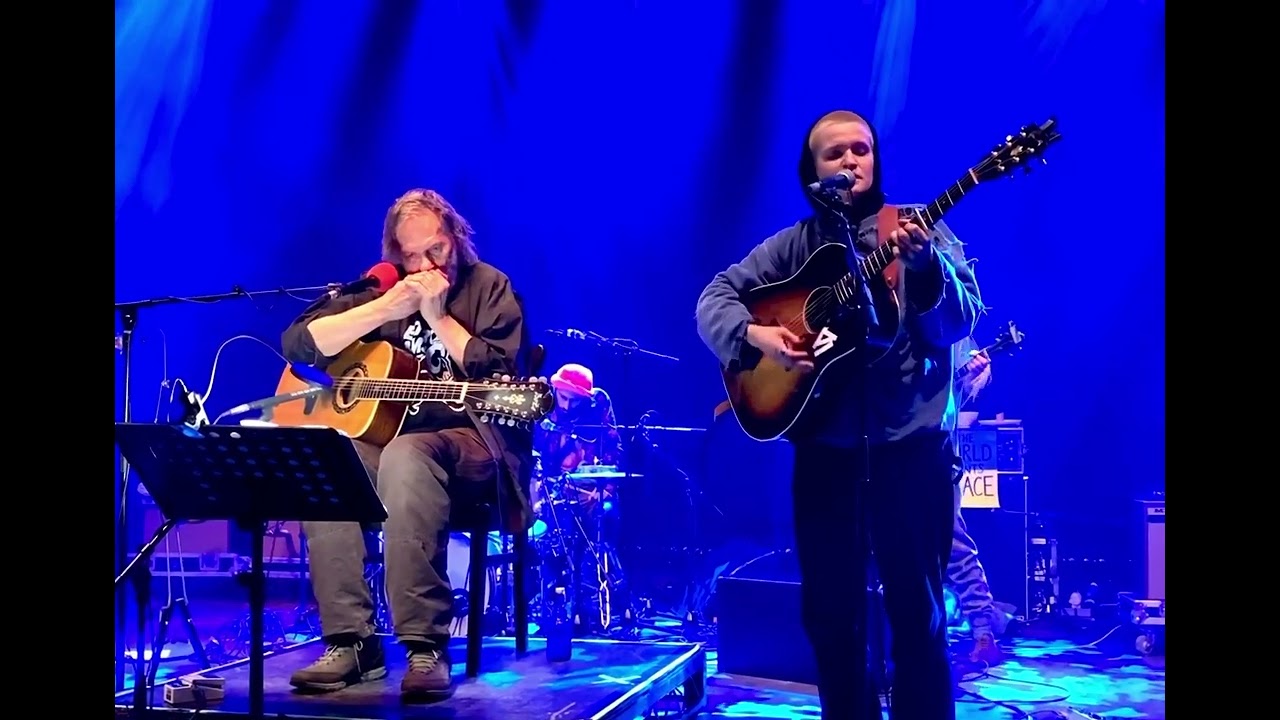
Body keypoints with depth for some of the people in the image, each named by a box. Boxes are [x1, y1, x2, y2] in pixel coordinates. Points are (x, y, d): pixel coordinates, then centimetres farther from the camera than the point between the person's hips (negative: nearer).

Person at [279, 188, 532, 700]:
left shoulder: (489, 287, 2)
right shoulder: (379, 287, 11)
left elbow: (499, 380, -12)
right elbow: (298, 343, -1)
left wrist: (437, 316, -14)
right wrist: (385, 308, -11)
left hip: (471, 440, -4)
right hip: (378, 431, 4)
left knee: (405, 456, -38)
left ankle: (426, 646, -34)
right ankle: (350, 643, -21)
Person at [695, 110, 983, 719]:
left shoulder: (919, 228, 2)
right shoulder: (792, 245, 10)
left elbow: (961, 319, -10)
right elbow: (713, 298, 7)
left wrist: (924, 266, -29)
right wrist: (752, 333, -13)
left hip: (910, 443, -2)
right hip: (825, 446, 3)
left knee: (917, 612, 1)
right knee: (829, 611, 9)